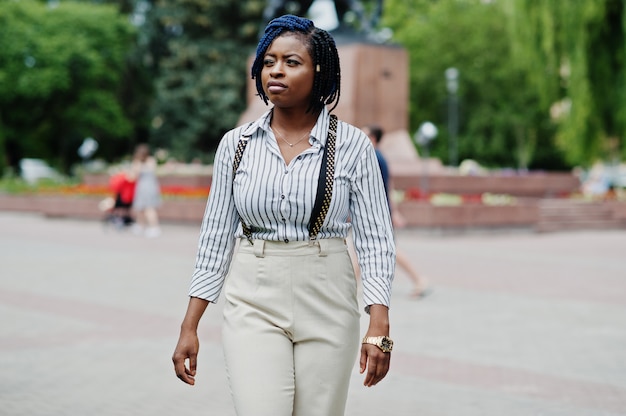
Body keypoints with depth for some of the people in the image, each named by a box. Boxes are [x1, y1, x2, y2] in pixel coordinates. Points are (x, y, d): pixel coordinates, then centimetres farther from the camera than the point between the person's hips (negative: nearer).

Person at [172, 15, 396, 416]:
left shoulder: (352, 145, -2)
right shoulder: (236, 144, 4)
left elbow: (376, 239, -3)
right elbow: (216, 237, 7)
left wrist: (380, 328, -14)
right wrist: (189, 327, 3)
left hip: (327, 302, 0)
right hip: (253, 302, 1)